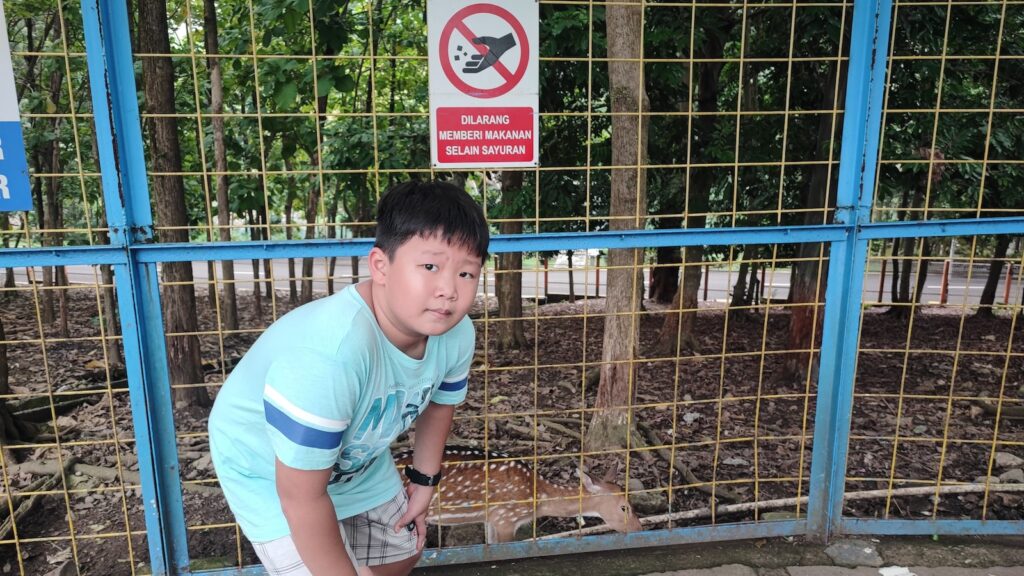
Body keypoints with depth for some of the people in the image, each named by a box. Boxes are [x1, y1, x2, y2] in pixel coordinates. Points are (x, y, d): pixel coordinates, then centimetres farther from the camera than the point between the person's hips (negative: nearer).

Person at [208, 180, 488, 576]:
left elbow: (439, 401, 1)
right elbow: (302, 494, -34)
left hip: (357, 461, 6)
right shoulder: (328, 355, -45)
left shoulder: (457, 334, -23)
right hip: (269, 474, -6)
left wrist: (424, 480, 10)